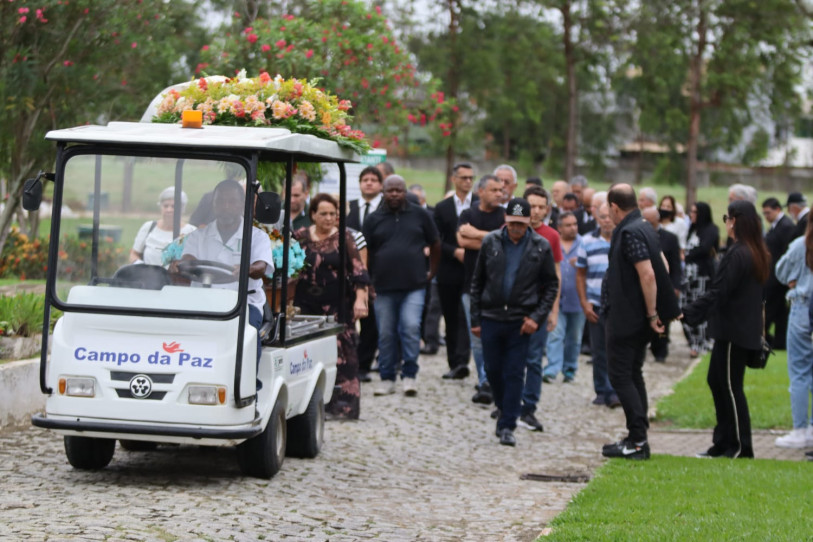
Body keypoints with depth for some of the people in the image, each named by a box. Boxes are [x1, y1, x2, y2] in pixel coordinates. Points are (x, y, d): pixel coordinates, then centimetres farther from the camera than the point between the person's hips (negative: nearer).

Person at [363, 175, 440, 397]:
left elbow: (435, 244, 15)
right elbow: (366, 252, 11)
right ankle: (387, 378, 14)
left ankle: (409, 375, -3)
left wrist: (432, 271, 12)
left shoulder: (420, 215, 6)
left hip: (413, 286, -1)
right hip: (384, 287, 1)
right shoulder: (374, 219, 7)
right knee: (386, 334, 4)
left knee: (411, 328, -14)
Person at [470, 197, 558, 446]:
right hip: (491, 318, 2)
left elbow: (551, 285, 3)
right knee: (493, 370, 9)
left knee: (514, 374, -3)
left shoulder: (541, 247, -2)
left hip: (521, 321, -2)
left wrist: (537, 317, -7)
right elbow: (477, 281, 8)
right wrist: (476, 319, 5)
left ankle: (507, 426, 1)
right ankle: (504, 409, 32)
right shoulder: (491, 242, 2)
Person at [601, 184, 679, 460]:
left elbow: (647, 274, -25)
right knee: (633, 374, 15)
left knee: (621, 377, -6)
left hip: (626, 318, -10)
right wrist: (653, 312, 19)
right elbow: (661, 266, 18)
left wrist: (652, 313, -20)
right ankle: (638, 438, 18)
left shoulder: (630, 233, -19)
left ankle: (637, 441, -8)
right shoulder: (644, 228, 12)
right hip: (637, 318, 10)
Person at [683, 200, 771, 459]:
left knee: (731, 386, -3)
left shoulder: (737, 254, -18)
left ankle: (740, 447, 2)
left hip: (733, 330, -10)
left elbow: (718, 292, -21)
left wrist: (688, 313, -20)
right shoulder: (758, 252, 11)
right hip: (748, 329, 10)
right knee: (716, 380, 15)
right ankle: (723, 444, 18)